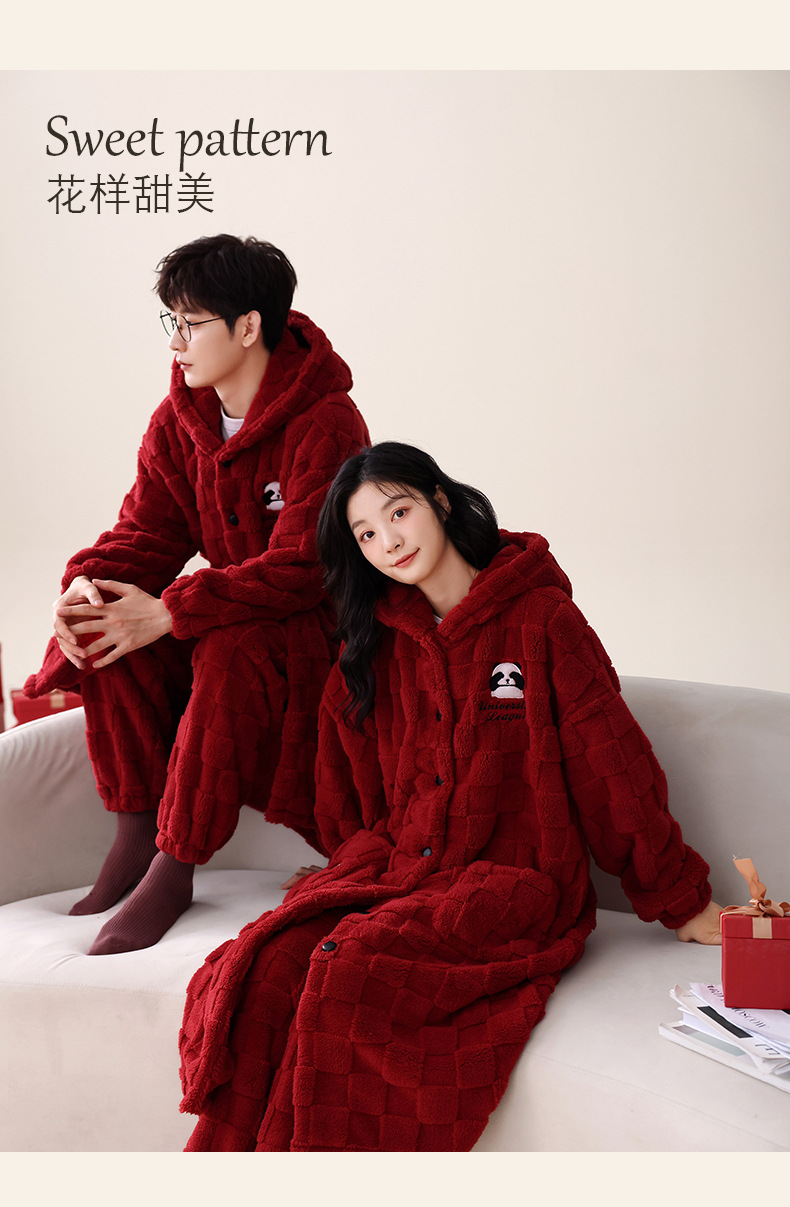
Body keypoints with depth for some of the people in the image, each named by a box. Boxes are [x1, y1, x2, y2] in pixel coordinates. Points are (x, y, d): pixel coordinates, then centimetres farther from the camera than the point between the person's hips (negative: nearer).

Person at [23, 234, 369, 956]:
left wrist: (169, 612, -34)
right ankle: (134, 834, -12)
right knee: (102, 629, -19)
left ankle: (174, 869, -26)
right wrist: (86, 584, -22)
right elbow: (147, 531, 1)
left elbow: (300, 568, -29)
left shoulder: (326, 425, -22)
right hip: (227, 612, 7)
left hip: (320, 623, -7)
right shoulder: (180, 419, 2)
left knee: (232, 651, -37)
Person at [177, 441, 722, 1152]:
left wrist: (682, 901, 3)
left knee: (353, 967, -31)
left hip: (513, 879, -5)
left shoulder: (541, 620, -2)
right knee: (268, 967, -24)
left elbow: (612, 767, 0)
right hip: (393, 863, 5)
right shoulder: (376, 646, 15)